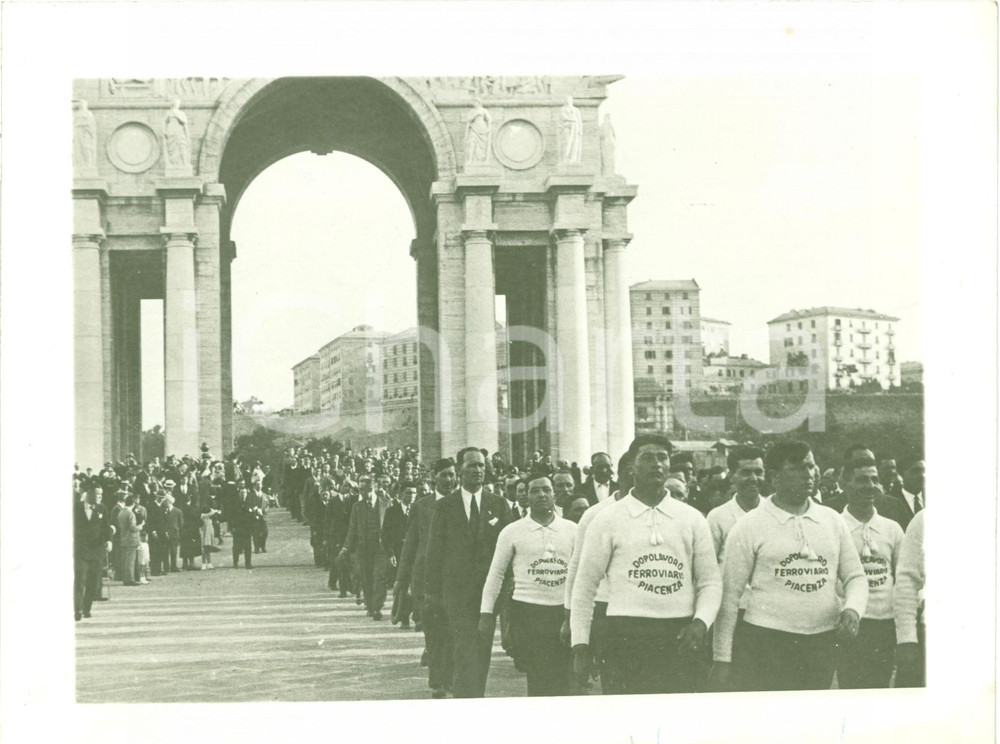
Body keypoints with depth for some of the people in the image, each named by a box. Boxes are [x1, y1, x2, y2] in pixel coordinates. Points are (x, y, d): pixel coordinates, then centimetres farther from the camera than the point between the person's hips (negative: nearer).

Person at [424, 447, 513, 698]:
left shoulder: (499, 505, 7)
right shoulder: (446, 506, 2)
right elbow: (434, 551, 2)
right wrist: (433, 591, -2)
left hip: (489, 587, 3)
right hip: (457, 589, -3)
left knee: (482, 651, 7)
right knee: (467, 651, -11)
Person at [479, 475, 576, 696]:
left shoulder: (572, 530, 7)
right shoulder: (512, 532, 3)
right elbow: (495, 574, 7)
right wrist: (486, 613, 2)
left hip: (564, 612, 2)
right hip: (526, 611, -2)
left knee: (564, 682, 1)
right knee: (539, 680, -7)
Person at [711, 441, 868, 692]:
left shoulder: (832, 521, 10)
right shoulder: (748, 527, -2)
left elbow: (856, 576, 16)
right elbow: (729, 596, -3)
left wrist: (852, 609, -7)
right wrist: (722, 660, -5)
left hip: (822, 645, 4)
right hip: (764, 644, -4)